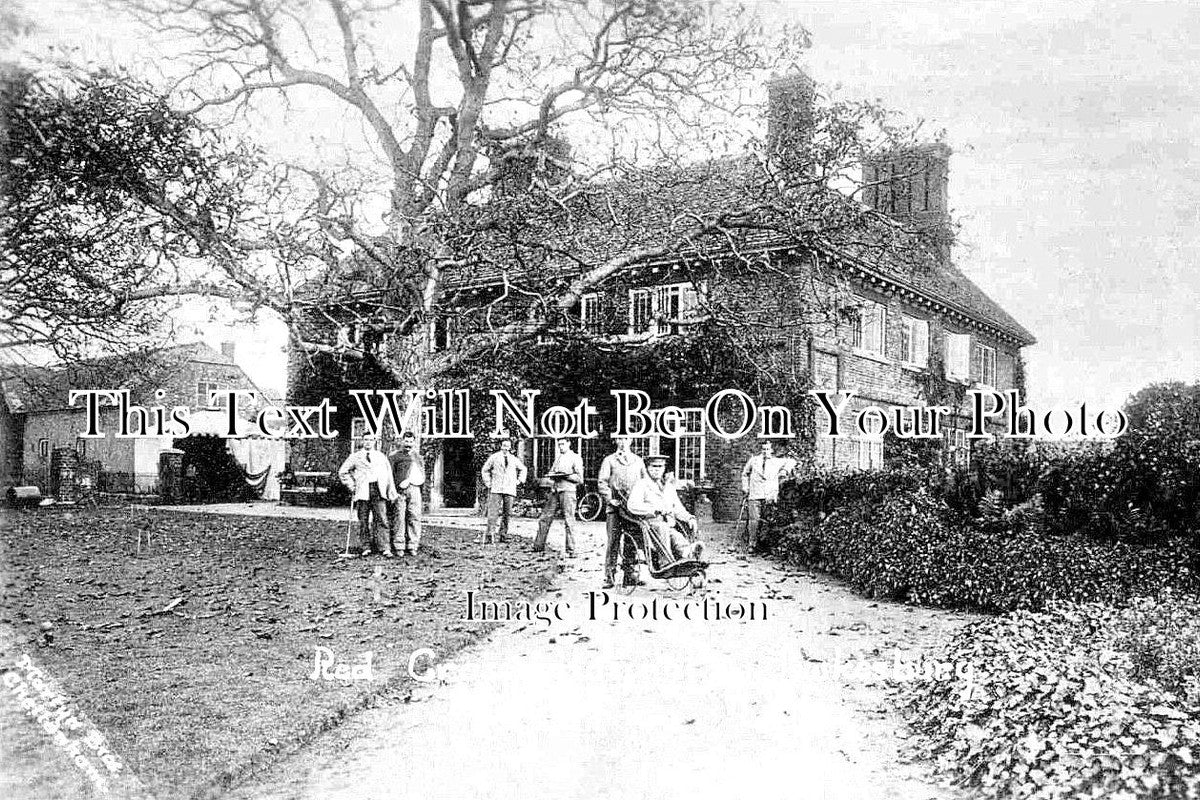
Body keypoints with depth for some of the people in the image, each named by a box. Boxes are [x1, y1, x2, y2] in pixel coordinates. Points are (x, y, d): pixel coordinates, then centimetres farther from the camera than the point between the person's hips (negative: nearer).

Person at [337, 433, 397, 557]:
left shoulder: (381, 456, 17)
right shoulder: (355, 457, 13)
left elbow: (388, 475, 13)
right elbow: (342, 472, 17)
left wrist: (391, 492, 5)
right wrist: (352, 485, 7)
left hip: (379, 491, 0)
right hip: (362, 492, 0)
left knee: (383, 520, -10)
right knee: (363, 522, 1)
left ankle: (385, 549, -11)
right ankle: (365, 548, 10)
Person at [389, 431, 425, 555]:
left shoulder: (417, 455, 18)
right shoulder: (395, 456, 11)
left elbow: (421, 474, 9)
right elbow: (390, 474, 6)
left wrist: (409, 480, -7)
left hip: (414, 489, 2)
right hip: (399, 490, -2)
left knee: (414, 517, -2)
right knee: (398, 517, -5)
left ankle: (412, 546, 2)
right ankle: (398, 546, -2)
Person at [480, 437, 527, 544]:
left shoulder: (514, 459, 12)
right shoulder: (494, 457, 4)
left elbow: (522, 469, 28)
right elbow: (485, 470, 15)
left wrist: (520, 480, 17)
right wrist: (488, 482, 7)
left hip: (510, 490, 3)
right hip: (496, 489, -3)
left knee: (507, 513, 3)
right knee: (493, 513, -11)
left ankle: (503, 535, 11)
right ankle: (489, 536, -14)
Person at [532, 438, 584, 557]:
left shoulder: (575, 458, 0)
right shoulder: (558, 458, 20)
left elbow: (580, 479, -5)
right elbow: (551, 473, 23)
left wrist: (565, 475, -15)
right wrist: (551, 474, 0)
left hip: (567, 491, -7)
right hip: (554, 491, 7)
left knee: (569, 522, -7)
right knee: (544, 519, 6)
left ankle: (571, 551, -4)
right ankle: (538, 546, 15)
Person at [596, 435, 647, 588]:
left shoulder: (638, 460, 18)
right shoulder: (609, 460, 8)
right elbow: (601, 482, 1)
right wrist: (610, 499, -11)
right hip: (615, 506, -3)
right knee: (613, 542, -6)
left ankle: (631, 576, 7)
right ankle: (609, 577, -3)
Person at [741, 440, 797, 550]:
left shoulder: (777, 462, 12)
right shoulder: (753, 460, 13)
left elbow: (792, 461, 24)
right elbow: (745, 474, 27)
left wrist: (785, 470, 9)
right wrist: (745, 487, 18)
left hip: (770, 496, 0)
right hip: (754, 495, 0)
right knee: (753, 519, -8)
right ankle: (751, 544, -2)